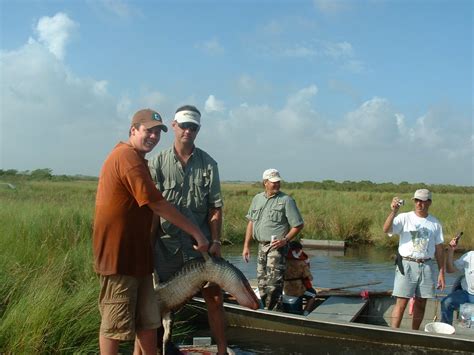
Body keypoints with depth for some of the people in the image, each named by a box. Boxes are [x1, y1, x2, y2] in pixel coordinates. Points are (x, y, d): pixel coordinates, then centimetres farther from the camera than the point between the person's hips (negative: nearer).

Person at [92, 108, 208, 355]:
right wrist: (195, 232, -13)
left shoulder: (135, 159, 16)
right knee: (115, 324, 2)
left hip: (137, 254, 10)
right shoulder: (128, 156, -16)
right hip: (118, 255, -10)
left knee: (148, 322, 15)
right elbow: (158, 205, -19)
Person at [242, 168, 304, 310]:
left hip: (277, 247, -6)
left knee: (273, 284, -11)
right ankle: (266, 310, 24)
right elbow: (251, 222, 17)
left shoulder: (286, 200, -5)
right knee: (262, 282, 12)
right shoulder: (257, 199, 12)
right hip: (261, 246, 6)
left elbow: (298, 225, -4)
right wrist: (246, 245, 12)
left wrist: (285, 240, -16)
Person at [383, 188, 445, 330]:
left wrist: (441, 272, 9)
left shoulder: (435, 223, 7)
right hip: (407, 265, -3)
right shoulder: (404, 218, -4)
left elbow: (439, 249, 11)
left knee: (421, 304, 11)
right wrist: (393, 211, -32)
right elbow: (386, 229, -20)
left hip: (427, 266, 4)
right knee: (401, 303, -6)